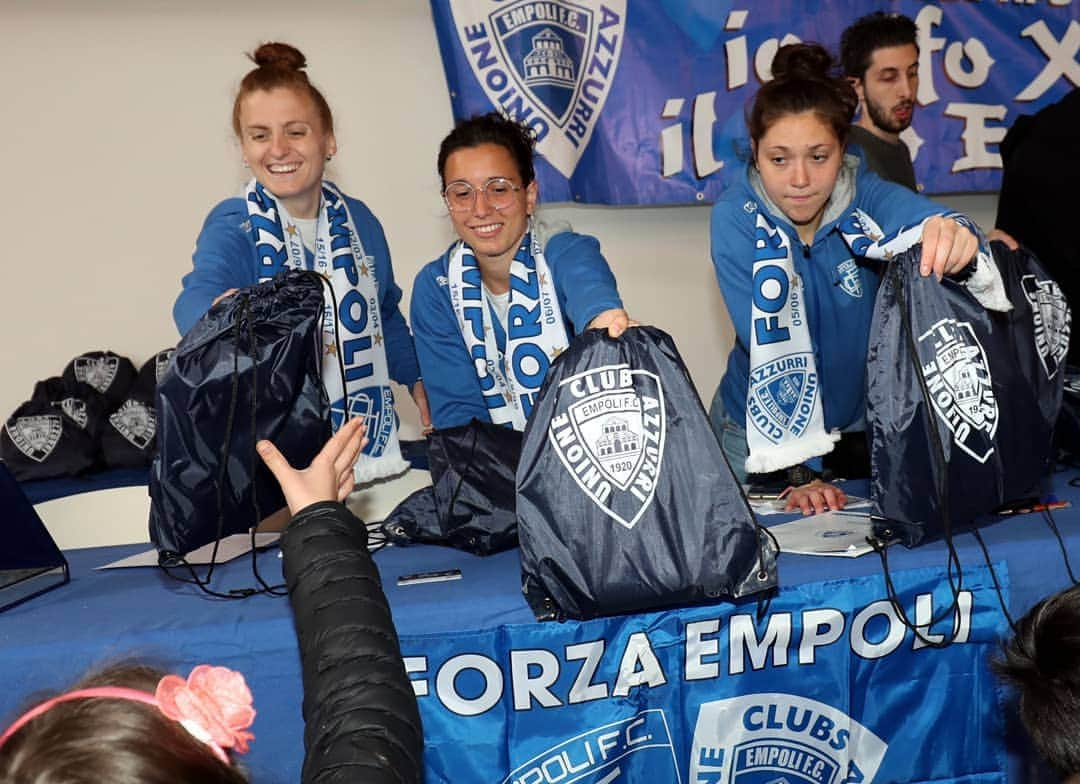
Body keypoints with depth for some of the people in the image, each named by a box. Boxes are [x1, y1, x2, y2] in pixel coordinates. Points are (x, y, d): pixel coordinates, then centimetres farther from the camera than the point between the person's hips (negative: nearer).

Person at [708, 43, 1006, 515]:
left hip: (864, 420, 2)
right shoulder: (736, 218, -20)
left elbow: (926, 221, -34)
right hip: (761, 431, -2)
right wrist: (800, 469, -31)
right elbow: (772, 343, -27)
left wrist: (958, 239, -58)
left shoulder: (864, 196, -15)